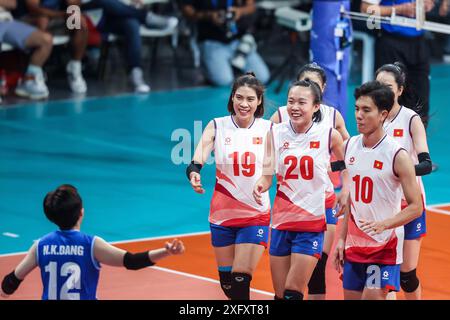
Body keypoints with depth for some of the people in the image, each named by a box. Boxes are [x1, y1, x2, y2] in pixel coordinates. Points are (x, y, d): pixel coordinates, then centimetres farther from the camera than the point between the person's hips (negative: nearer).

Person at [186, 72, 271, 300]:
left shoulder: (268, 129, -2)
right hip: (223, 213, 2)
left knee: (241, 279, -13)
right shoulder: (217, 127, -3)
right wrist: (193, 174, -37)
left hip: (256, 215, -2)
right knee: (227, 283, 9)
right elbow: (197, 160, -16)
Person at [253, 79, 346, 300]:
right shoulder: (276, 133, 0)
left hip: (313, 222, -3)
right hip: (282, 220, 3)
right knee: (280, 294, 7)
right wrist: (260, 186, -21)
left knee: (293, 292, -9)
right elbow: (267, 174, -1)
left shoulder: (329, 135, -6)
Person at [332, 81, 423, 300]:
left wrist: (383, 225, -26)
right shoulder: (351, 146, 5)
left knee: (373, 296, -13)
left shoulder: (397, 156, -13)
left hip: (385, 247, -6)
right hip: (354, 245, 6)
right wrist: (341, 238, 11)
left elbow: (416, 207, -12)